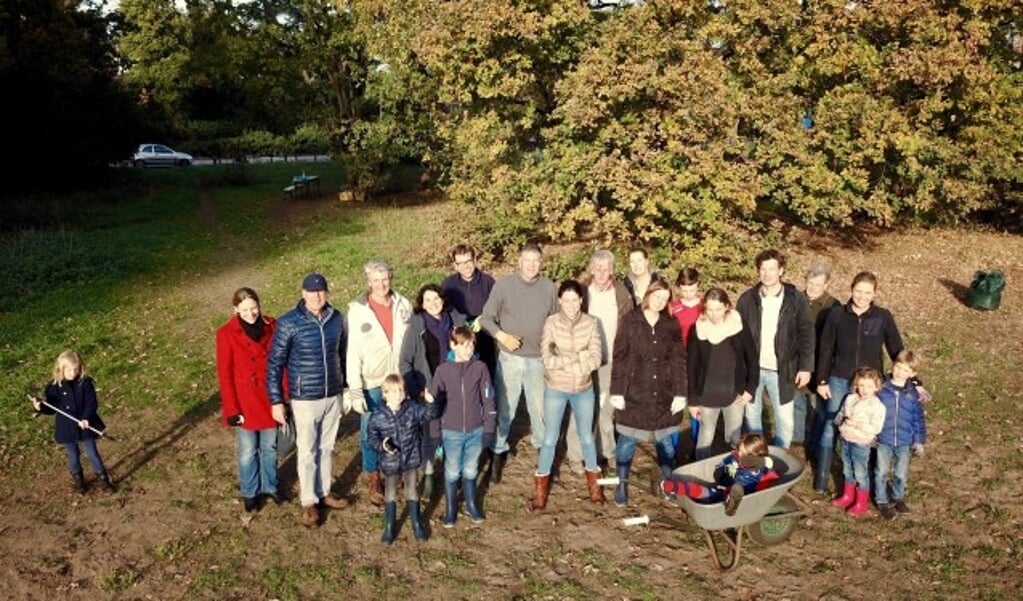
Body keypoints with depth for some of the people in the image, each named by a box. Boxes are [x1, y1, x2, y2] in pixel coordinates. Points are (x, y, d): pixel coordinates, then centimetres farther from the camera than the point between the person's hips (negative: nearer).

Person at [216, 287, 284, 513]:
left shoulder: (271, 326, -3)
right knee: (248, 451, 11)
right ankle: (249, 492, 31)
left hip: (270, 399, 3)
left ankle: (270, 486, 38)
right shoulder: (227, 333, -12)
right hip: (244, 402, -3)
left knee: (270, 447, 17)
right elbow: (224, 374, -10)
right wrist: (232, 409, -12)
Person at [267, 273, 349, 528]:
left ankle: (324, 492, 36)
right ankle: (309, 502, 25)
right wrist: (276, 401, -10)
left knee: (326, 448, 19)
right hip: (305, 399, -4)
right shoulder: (288, 323, -16)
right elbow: (274, 363, -11)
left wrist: (347, 386, 14)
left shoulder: (336, 318, -3)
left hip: (333, 396, 4)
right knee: (307, 452, 9)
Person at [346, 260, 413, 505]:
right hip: (372, 383, -2)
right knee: (370, 432, 9)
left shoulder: (403, 305, -3)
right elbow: (353, 351, -11)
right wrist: (355, 390, -13)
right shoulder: (358, 310, -11)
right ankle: (373, 478, 27)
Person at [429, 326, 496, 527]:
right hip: (452, 432, -1)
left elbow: (488, 400, -3)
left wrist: (489, 429, -3)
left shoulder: (480, 368, -8)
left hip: (476, 431, 1)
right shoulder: (443, 370, -9)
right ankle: (450, 508, 31)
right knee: (452, 472, 13)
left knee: (470, 471, 16)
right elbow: (433, 401, -2)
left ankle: (471, 505, 37)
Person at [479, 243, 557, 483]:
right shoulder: (503, 284, -6)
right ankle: (498, 453, 21)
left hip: (539, 359, 2)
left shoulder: (549, 287, 0)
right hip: (510, 358, -1)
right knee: (504, 409, 6)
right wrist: (501, 335, -17)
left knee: (540, 408, 10)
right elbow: (486, 318, -2)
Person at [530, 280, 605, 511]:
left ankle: (593, 481, 36)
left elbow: (596, 360, -15)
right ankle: (541, 485, 23)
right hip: (555, 389, -1)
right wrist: (578, 357, -20)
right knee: (550, 438, 7)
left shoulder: (591, 323, -10)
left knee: (586, 436, 15)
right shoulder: (551, 323, -13)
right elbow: (547, 360, -20)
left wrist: (564, 363, -20)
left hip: (583, 389, 1)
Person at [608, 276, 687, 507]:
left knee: (665, 441, 12)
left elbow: (679, 360, 2)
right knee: (627, 440, 7)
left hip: (663, 395, 2)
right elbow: (619, 358, -5)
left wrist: (680, 393, -3)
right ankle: (621, 484, 22)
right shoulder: (630, 321, -6)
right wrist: (617, 391, -8)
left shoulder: (672, 325, 1)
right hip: (633, 393, -2)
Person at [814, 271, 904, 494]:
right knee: (830, 428, 5)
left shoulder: (883, 317, -7)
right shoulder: (837, 314, -6)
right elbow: (825, 349, 0)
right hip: (839, 382, 0)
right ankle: (821, 477, 17)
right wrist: (822, 381, 0)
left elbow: (897, 350, -1)